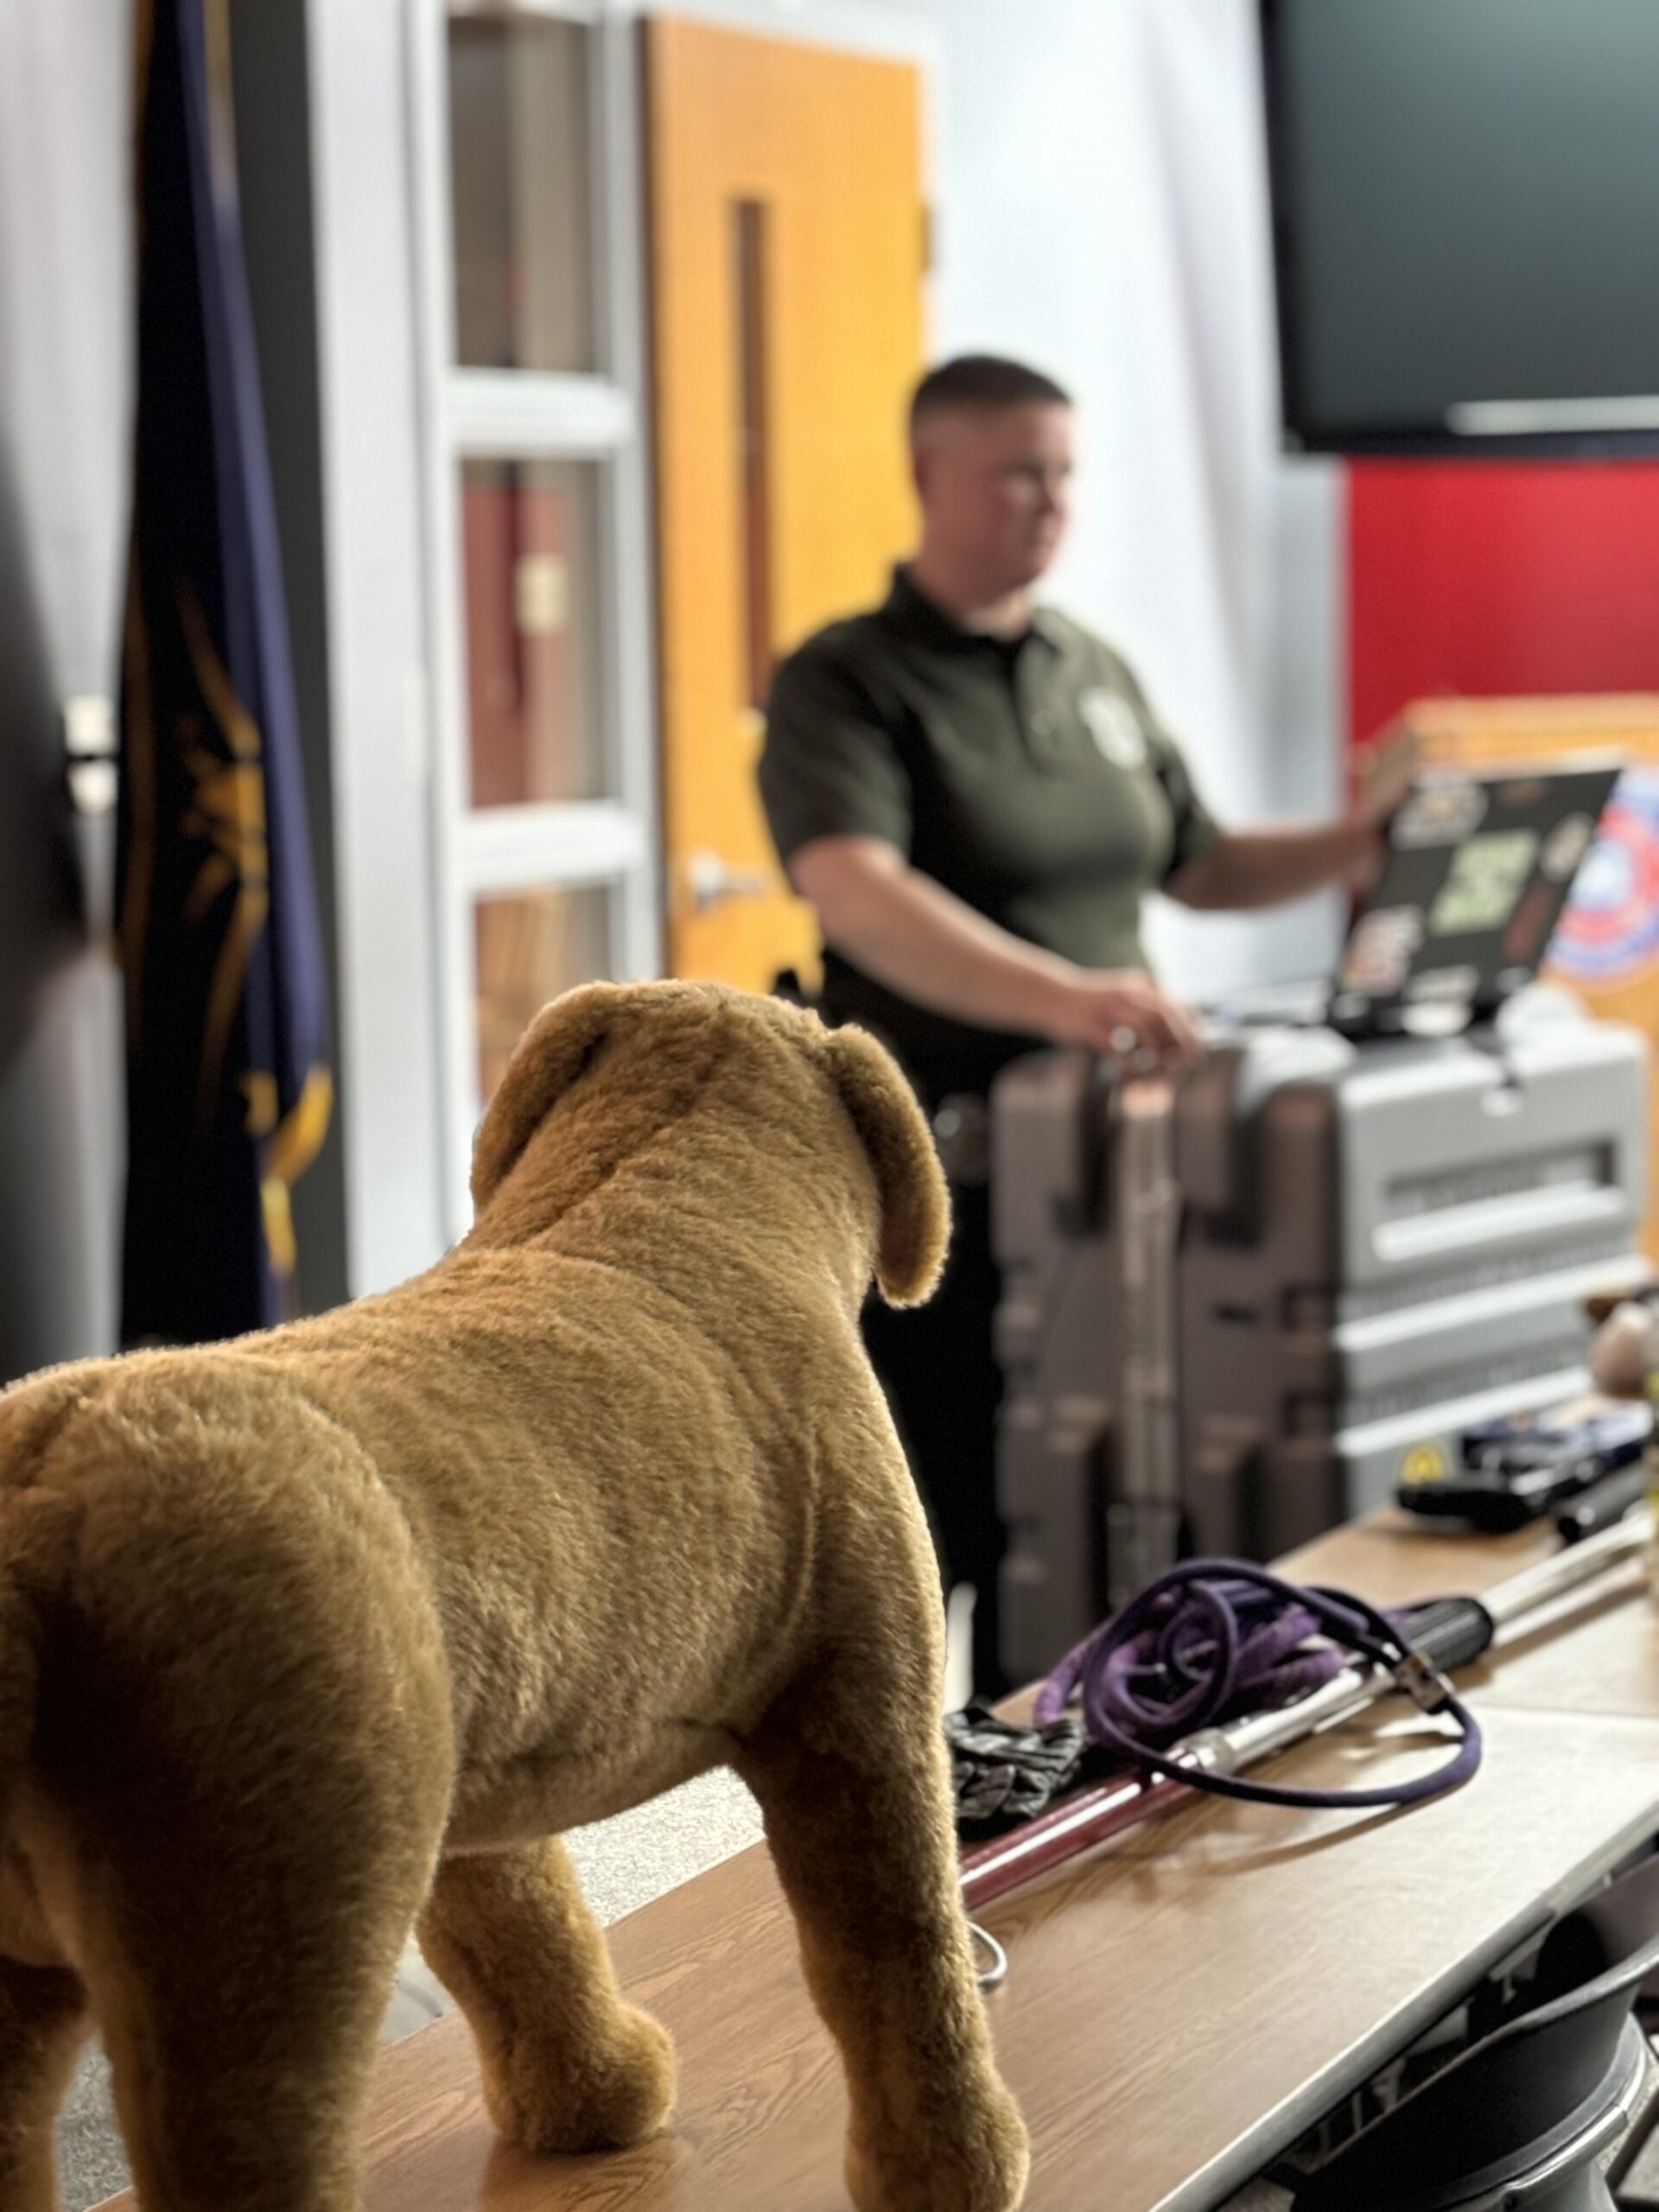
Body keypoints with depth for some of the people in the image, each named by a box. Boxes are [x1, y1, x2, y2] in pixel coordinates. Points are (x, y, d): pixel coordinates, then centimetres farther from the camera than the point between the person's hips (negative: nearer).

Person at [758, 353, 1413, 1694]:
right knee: (926, 1535, -4)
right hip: (935, 1179, -6)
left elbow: (1200, 867, 23)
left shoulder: (1096, 672, 13)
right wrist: (1063, 996, -41)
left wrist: (1362, 843, 4)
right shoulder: (847, 683, -9)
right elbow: (858, 895, -26)